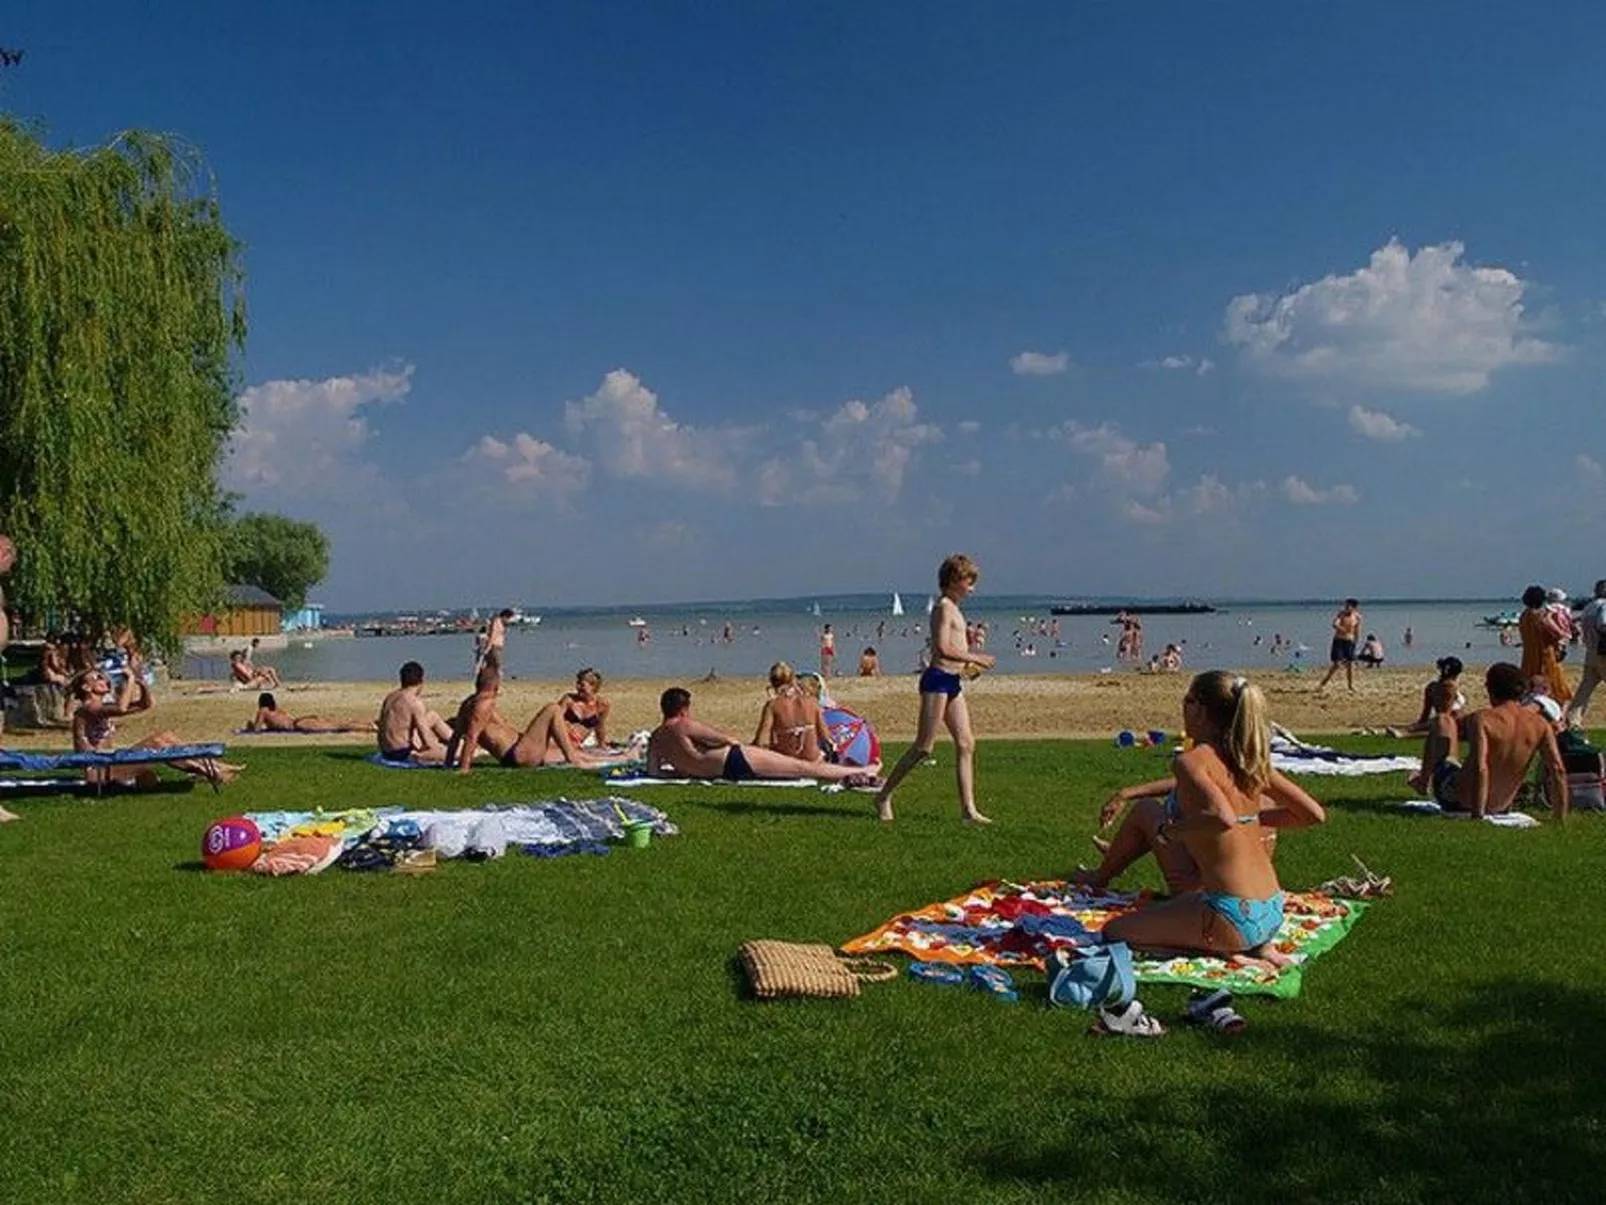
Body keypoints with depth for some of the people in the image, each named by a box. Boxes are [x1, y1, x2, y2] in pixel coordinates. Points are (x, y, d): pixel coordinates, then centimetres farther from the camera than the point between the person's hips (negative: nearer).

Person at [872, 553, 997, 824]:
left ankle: (968, 809, 6)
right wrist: (975, 658, -14)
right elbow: (943, 648, -21)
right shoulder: (944, 607, -12)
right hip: (937, 680, -10)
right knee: (924, 746, -5)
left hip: (952, 682, 10)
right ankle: (884, 796, 6)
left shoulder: (953, 608, 18)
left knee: (966, 744, 5)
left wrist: (969, 663, 12)